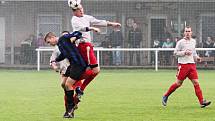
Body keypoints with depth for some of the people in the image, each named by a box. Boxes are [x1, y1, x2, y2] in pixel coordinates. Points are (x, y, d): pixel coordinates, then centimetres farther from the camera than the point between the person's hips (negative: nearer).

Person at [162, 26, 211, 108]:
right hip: (183, 64, -5)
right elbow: (175, 53, -5)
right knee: (178, 83, 0)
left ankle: (202, 102, -11)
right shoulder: (181, 42, -5)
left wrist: (196, 57, 11)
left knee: (196, 82, -5)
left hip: (192, 64, 5)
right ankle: (165, 96, 18)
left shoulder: (193, 41, 13)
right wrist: (184, 53, -17)